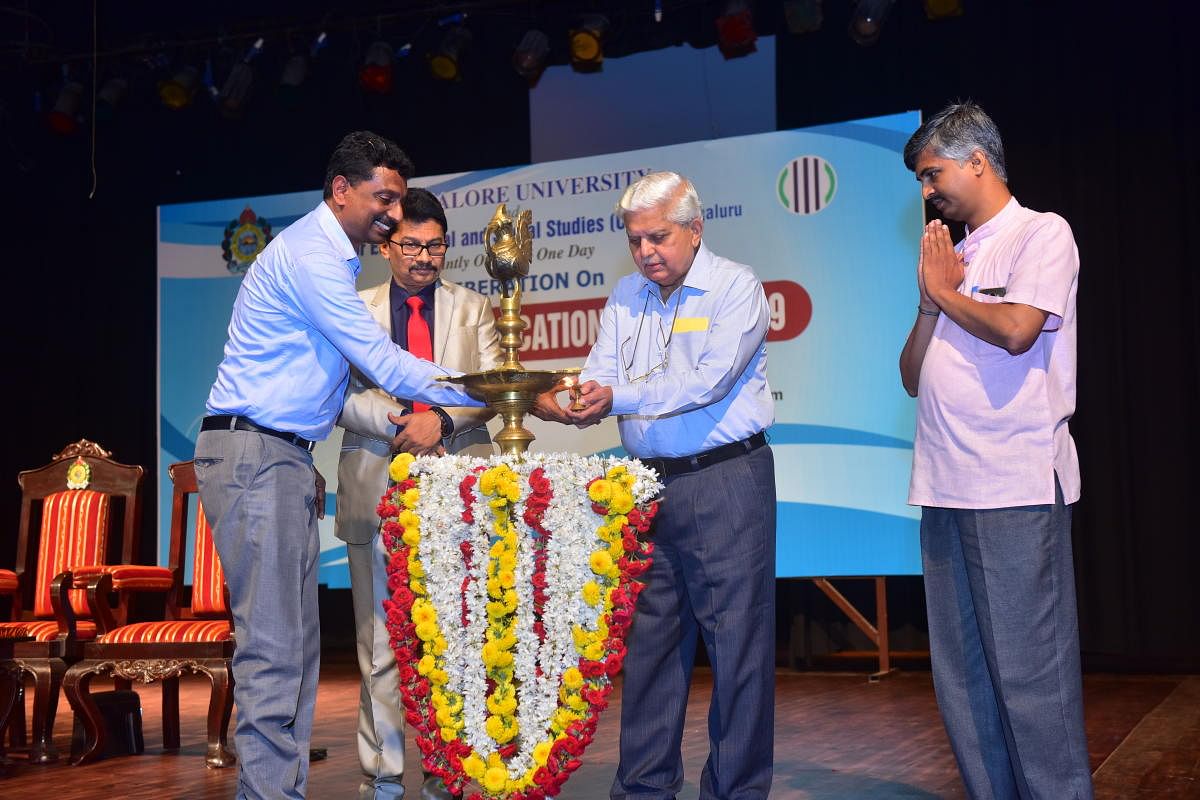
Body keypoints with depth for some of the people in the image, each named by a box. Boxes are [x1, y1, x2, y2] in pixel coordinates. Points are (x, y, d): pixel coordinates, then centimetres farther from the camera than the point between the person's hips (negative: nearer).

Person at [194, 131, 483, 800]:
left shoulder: (334, 257, 19)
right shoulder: (310, 255, -13)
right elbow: (384, 363, -17)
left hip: (285, 458, 10)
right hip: (253, 455, -10)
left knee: (298, 643, 7)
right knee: (273, 645, -11)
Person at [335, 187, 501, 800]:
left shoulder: (473, 309, 15)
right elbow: (343, 394, 3)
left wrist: (442, 419, -14)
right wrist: (396, 422, -13)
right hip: (377, 488, 0)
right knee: (381, 643, 2)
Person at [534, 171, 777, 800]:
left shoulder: (735, 288, -5)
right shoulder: (625, 297, 13)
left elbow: (710, 379, -18)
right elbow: (600, 376, 4)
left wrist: (620, 395, -26)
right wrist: (569, 401, -19)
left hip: (727, 481, -6)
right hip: (651, 484, 6)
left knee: (736, 641, -2)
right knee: (648, 640, 10)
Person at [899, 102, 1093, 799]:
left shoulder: (1042, 234, 0)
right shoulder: (955, 257, 21)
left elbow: (1018, 329, -18)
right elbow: (913, 375, 19)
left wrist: (947, 293, -1)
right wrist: (932, 299, 4)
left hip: (1016, 487, -8)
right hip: (947, 490, 8)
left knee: (1028, 671, -6)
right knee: (963, 676, 9)